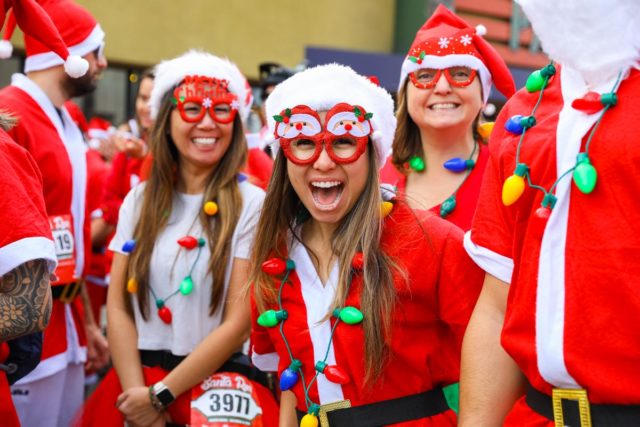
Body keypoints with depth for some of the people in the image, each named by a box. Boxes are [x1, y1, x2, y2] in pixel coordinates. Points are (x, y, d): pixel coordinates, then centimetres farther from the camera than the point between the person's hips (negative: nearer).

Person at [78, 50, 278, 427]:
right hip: (137, 380, 3)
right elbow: (118, 306, 2)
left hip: (217, 385, -3)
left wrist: (161, 394, -11)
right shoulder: (140, 201, 5)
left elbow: (239, 323, -11)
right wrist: (138, 390, -11)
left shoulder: (251, 204, -7)